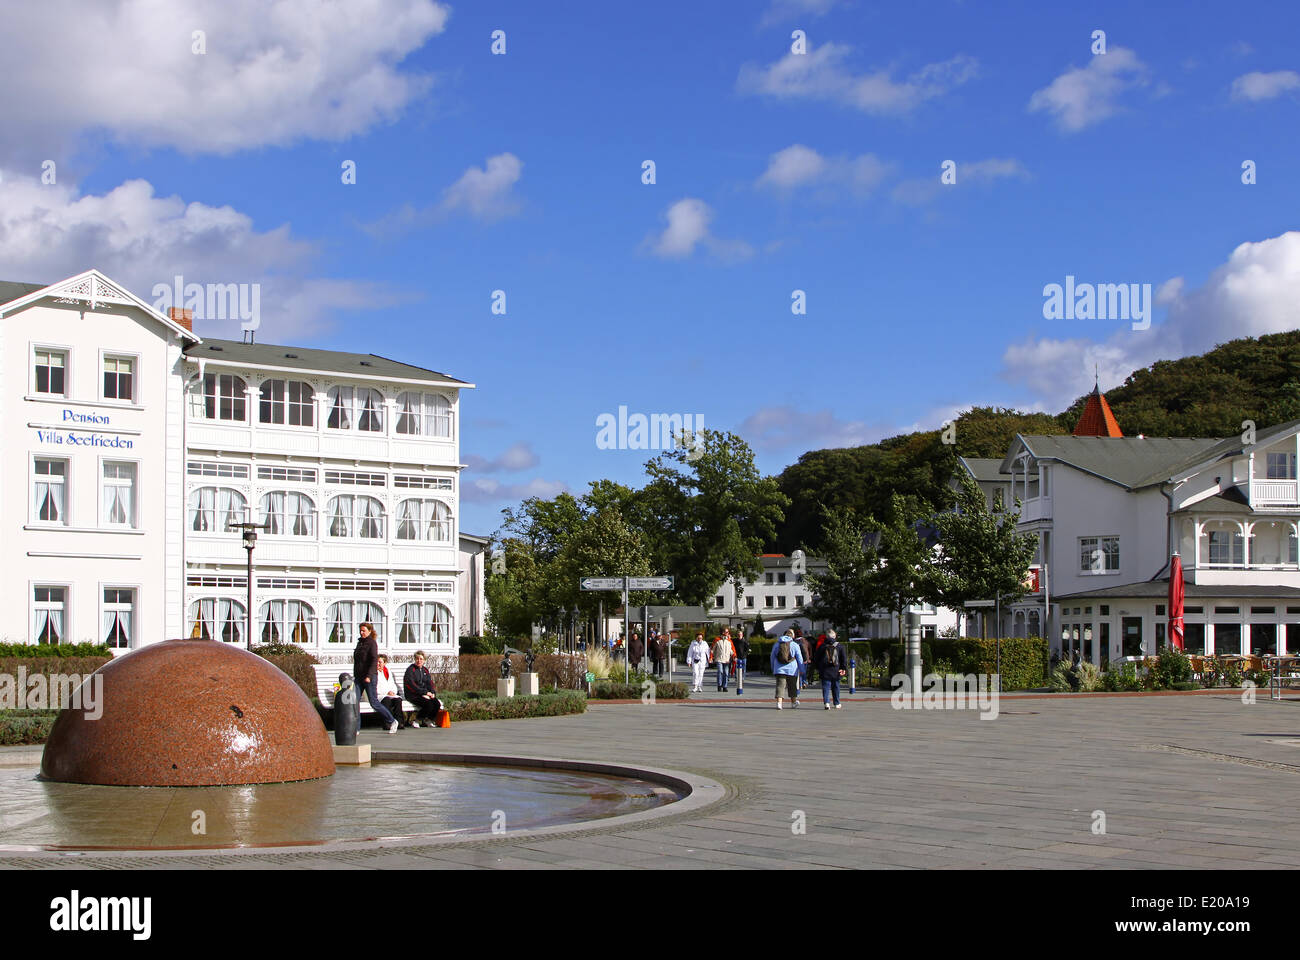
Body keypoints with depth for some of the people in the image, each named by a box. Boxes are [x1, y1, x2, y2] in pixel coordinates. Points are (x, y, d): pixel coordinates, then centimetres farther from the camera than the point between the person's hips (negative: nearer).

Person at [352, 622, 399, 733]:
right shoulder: (360, 643, 16)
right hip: (358, 677, 7)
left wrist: (369, 676, -24)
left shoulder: (372, 643, -7)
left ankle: (392, 722, 9)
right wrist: (355, 675, 21)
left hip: (369, 677, -7)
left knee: (374, 703, -5)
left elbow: (374, 660, -16)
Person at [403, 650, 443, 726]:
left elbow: (429, 683, 16)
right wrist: (425, 692, -18)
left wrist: (432, 692, -6)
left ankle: (429, 720, 5)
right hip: (413, 695, -6)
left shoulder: (425, 670, 17)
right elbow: (411, 685, -14)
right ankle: (415, 720, -10)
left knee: (437, 703, -19)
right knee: (428, 704, -30)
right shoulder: (410, 669, -5)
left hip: (425, 694, 6)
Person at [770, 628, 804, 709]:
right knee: (792, 686, 15)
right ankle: (793, 701, 30)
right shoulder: (795, 645, -1)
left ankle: (779, 702, -22)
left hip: (779, 669, 1)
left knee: (780, 685, -4)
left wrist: (773, 669, 23)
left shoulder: (776, 644, 6)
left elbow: (772, 657, 13)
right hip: (792, 670, -1)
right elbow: (800, 659, 0)